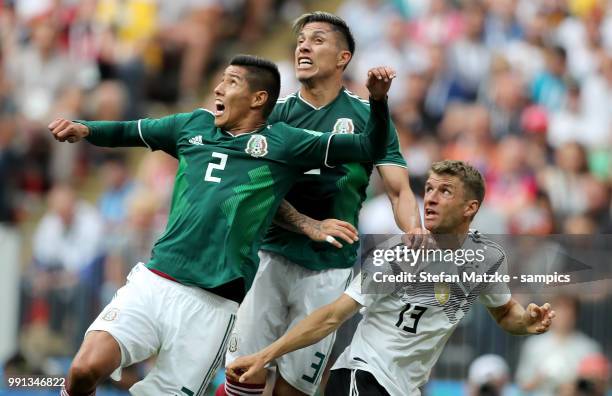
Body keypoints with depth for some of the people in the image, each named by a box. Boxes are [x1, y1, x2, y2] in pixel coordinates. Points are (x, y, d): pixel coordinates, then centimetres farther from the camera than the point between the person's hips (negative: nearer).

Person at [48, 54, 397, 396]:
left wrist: (379, 100, -15)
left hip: (213, 304, -3)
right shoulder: (194, 125, 16)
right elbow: (126, 132, 29)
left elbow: (369, 148, 1)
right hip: (153, 281, 3)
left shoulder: (283, 143, 3)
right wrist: (84, 129, 11)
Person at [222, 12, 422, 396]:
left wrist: (415, 234, -19)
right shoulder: (276, 113, 8)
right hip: (272, 257, 1)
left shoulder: (367, 118, 6)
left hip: (330, 269, -1)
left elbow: (399, 191, 3)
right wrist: (308, 225, -17)